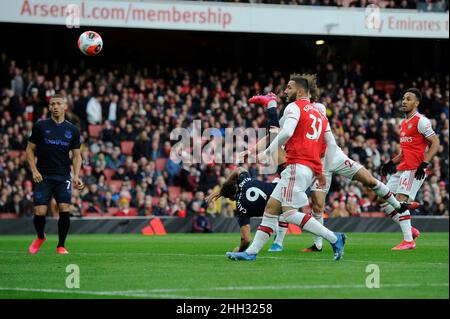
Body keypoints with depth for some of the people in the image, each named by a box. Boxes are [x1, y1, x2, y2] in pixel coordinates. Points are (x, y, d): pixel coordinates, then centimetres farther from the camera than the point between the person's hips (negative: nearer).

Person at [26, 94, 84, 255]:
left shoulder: (73, 130, 6)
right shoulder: (40, 126, 1)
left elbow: (77, 155, 10)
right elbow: (30, 149, 6)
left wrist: (76, 176, -4)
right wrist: (34, 171, -6)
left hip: (63, 178, 1)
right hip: (42, 177, -1)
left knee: (65, 211, -14)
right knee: (39, 213, -8)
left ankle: (61, 246, 6)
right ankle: (40, 237, 24)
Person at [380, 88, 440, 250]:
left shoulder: (420, 121, -8)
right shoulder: (404, 123, 20)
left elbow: (435, 143, -13)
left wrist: (424, 164, -21)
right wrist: (392, 163, 16)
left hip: (414, 169, -9)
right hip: (402, 168, 9)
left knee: (400, 200, -18)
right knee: (384, 200, 4)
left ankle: (409, 241, -13)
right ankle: (409, 230, 13)